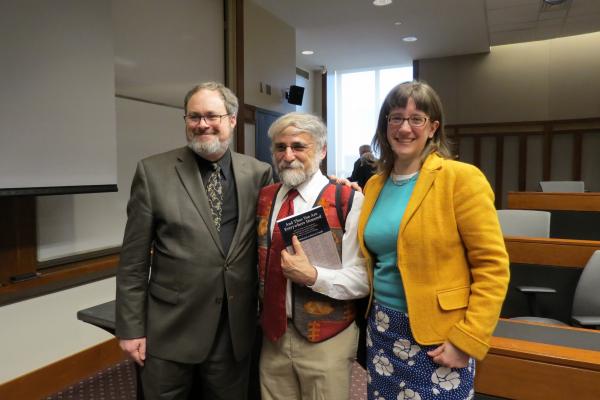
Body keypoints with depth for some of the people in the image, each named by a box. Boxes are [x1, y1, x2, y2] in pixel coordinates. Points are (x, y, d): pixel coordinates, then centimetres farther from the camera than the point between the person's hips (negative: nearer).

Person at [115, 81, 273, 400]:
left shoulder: (259, 173, -1)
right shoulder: (153, 172, -6)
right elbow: (134, 260, -5)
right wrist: (131, 327, -4)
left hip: (235, 331, 2)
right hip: (169, 332, -1)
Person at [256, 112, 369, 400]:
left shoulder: (347, 201, -13)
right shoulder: (265, 198, 3)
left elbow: (362, 280, -15)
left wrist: (312, 275, -27)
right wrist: (261, 311, 10)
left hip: (326, 341, -4)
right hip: (273, 335, 4)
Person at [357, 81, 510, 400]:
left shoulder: (461, 178, -12)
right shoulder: (374, 185, 5)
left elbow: (493, 266, -13)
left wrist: (467, 340, -15)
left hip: (438, 338, -5)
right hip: (381, 330, 5)